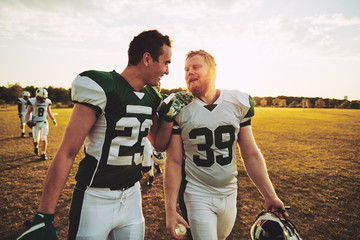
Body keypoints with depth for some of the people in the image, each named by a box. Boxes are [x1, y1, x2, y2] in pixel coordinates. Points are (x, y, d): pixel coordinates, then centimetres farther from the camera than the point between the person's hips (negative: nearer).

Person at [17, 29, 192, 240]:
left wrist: (169, 116, -4)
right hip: (96, 198, -6)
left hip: (132, 195, 6)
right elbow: (67, 153, -16)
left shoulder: (151, 97, 3)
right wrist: (44, 217, -14)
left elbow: (158, 143, 14)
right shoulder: (102, 88, -18)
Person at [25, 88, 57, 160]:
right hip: (35, 123, -1)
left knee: (44, 139, -6)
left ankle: (43, 154, 4)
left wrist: (53, 120, 4)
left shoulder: (47, 102, -3)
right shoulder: (32, 102, -10)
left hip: (44, 123, 1)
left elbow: (49, 112, 12)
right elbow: (28, 112, -1)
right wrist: (27, 121, -14)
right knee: (36, 139, 9)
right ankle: (36, 147, 43)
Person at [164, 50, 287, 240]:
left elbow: (251, 154, 1)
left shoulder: (238, 104, -3)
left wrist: (270, 196, 2)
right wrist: (170, 209, -11)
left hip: (229, 194, 3)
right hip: (198, 195, -3)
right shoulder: (179, 109, -9)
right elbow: (173, 162, -9)